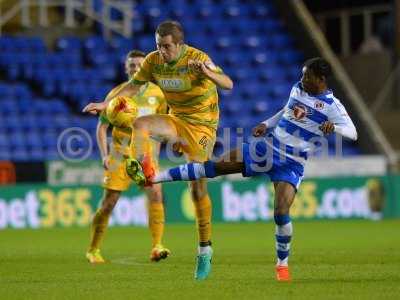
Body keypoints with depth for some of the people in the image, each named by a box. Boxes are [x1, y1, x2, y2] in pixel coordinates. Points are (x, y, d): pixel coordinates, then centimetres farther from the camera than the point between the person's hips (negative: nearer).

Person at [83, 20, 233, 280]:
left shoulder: (197, 58, -20)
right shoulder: (154, 61, -6)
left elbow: (228, 84, -29)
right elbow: (134, 86, 6)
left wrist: (208, 73, -50)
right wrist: (105, 105, -6)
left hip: (202, 124, -5)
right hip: (177, 119, 5)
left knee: (198, 189, -6)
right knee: (140, 125, -26)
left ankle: (205, 250, 5)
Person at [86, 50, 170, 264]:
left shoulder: (157, 93, 1)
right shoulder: (117, 93, -6)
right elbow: (101, 127, -2)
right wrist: (105, 155, -12)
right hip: (120, 154, -2)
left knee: (155, 194, -19)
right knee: (108, 203, -3)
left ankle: (157, 247, -18)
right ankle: (93, 250, 11)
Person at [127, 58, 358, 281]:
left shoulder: (332, 106, -11)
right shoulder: (297, 89, 6)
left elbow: (352, 133, -21)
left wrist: (333, 126, -41)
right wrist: (267, 124, 12)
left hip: (291, 165, -4)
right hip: (267, 147, 5)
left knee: (281, 214, -20)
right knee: (215, 166, -3)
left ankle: (283, 264, 3)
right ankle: (154, 177, -2)